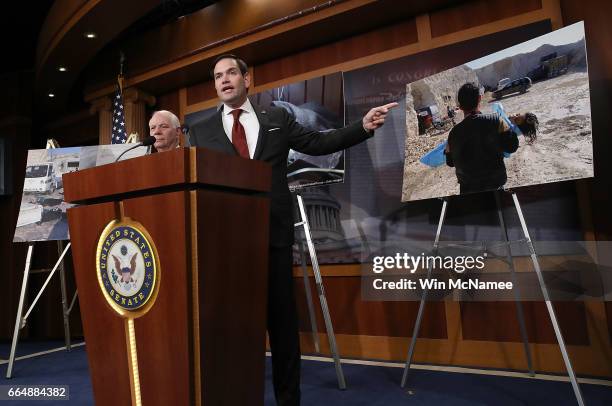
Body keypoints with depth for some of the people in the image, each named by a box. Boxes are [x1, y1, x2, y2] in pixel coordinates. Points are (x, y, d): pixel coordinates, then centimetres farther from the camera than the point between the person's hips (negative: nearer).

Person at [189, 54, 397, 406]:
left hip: (273, 233, 0)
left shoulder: (278, 118, 11)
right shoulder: (201, 132, 11)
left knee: (282, 318, 9)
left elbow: (319, 143, 10)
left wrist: (364, 126, 1)